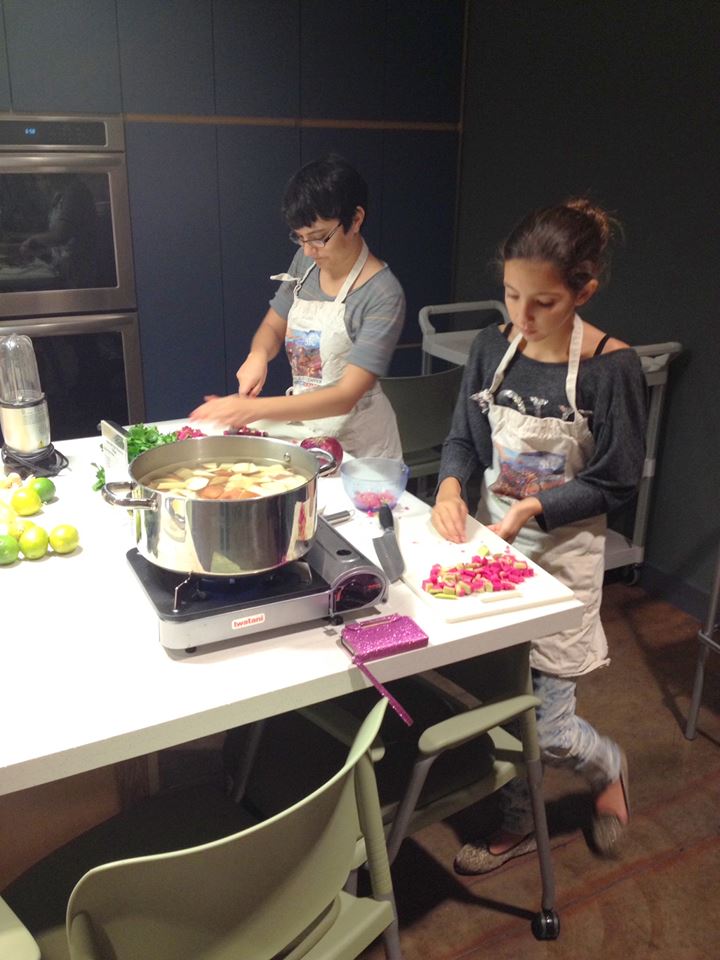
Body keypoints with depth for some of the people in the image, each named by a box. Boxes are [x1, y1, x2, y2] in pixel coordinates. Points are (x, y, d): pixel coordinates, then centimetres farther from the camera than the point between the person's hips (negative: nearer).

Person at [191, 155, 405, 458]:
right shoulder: (306, 262, 0)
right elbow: (273, 327, 13)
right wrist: (258, 355, -11)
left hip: (357, 442, -4)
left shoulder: (383, 295, -19)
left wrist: (254, 409, -33)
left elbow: (346, 396, -25)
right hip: (302, 420, 5)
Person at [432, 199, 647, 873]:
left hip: (562, 549, -4)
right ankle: (516, 824, 40)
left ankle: (607, 766, 37)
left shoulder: (611, 367, -15)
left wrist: (533, 508, -22)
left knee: (542, 724, 0)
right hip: (490, 537, 5)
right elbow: (463, 438, 5)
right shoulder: (494, 347, -2)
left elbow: (613, 484, -10)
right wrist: (450, 488, -16)